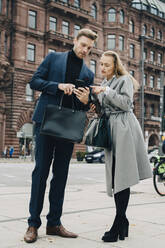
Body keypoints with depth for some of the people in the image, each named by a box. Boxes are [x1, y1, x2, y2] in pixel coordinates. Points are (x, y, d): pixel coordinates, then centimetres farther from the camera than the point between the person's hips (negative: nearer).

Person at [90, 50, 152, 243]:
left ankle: (118, 224, -9)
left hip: (124, 128, -7)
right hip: (110, 128, 7)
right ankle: (123, 221, 13)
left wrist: (106, 91, -11)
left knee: (123, 176, -11)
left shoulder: (125, 80, 2)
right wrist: (96, 108, 4)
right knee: (114, 177, 4)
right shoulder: (103, 84, 22)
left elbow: (126, 103, -13)